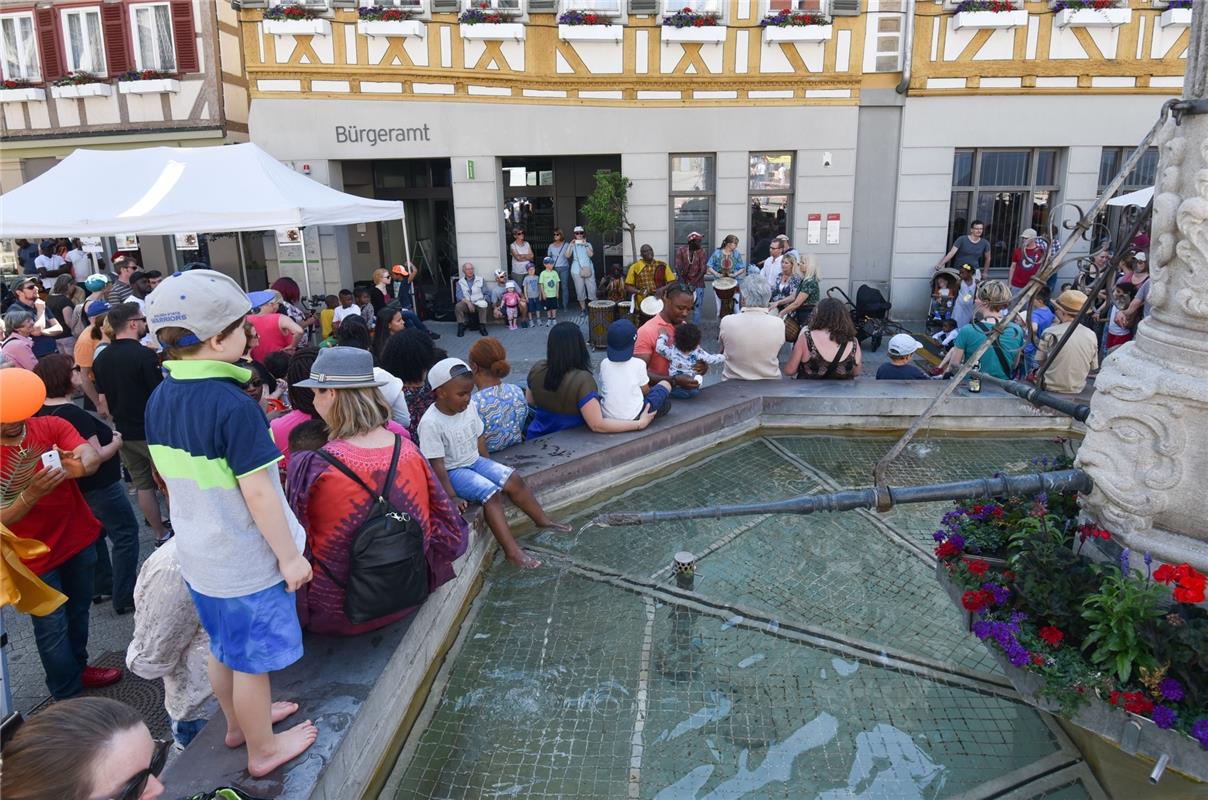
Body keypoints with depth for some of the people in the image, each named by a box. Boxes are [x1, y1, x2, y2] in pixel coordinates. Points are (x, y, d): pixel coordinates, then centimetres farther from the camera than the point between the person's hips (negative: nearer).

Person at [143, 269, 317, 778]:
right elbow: (257, 493, -25)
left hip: (198, 553, 8)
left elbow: (169, 477, 9)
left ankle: (239, 723, 47)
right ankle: (263, 750, 31)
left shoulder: (160, 399, -2)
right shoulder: (234, 405, -27)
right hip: (248, 560, -7)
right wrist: (290, 556, -15)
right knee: (252, 660, 11)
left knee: (224, 648, 26)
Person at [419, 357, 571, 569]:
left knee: (513, 479, -4)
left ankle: (542, 519, 16)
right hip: (452, 471, -7)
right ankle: (511, 550, -25)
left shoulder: (469, 406, -5)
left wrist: (489, 467, 9)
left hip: (474, 460, 7)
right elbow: (437, 465, -23)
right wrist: (452, 497, -25)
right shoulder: (431, 423, -25)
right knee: (490, 492, -25)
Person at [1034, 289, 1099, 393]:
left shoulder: (1050, 333, -15)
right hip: (1077, 390, 4)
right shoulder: (1091, 335, -5)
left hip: (1051, 388, -4)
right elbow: (1093, 368, 4)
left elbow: (1040, 362, -2)